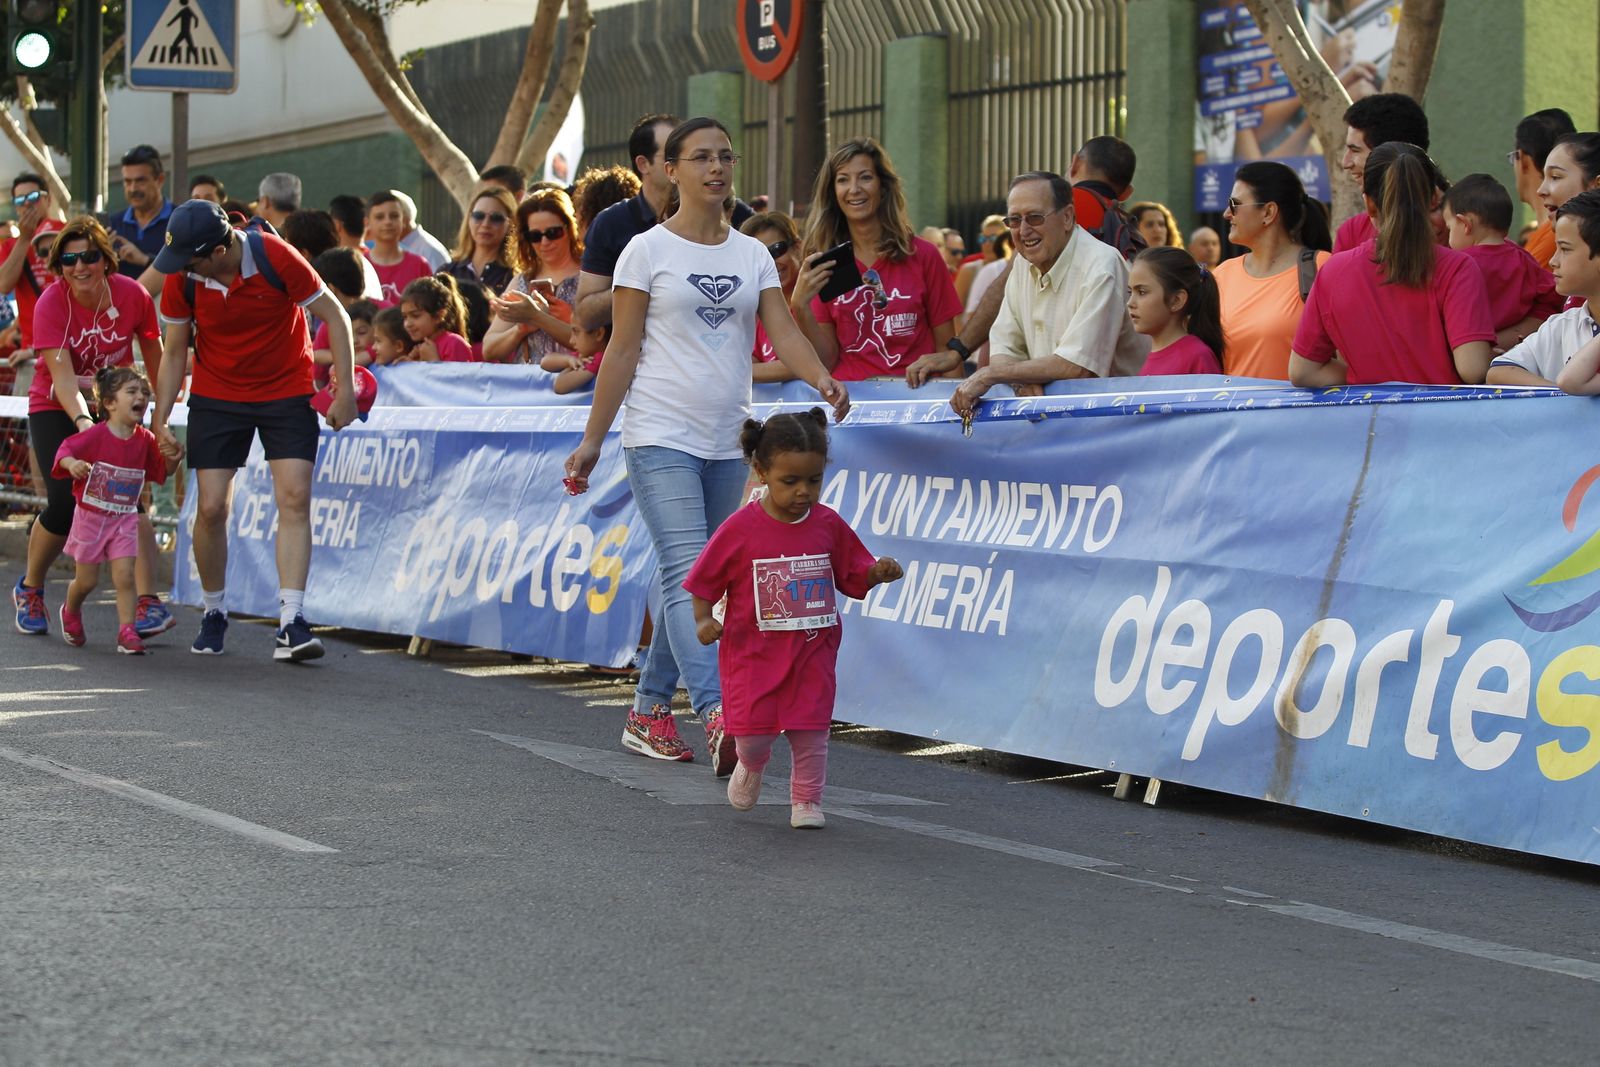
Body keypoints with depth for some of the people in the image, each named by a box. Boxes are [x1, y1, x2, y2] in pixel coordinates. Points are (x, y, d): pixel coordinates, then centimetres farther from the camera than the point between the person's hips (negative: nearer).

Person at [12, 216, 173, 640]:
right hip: (56, 410, -1)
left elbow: (153, 352, 3)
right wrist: (82, 422, -43)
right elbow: (62, 373, -28)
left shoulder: (132, 295, -14)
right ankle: (30, 590, 15)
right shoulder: (50, 304, -19)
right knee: (64, 504, -12)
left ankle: (148, 603, -22)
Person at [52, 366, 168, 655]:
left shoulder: (145, 440, -2)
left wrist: (171, 458, -14)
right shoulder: (96, 435, -15)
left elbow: (162, 471, 7)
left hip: (124, 519, 2)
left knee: (125, 576, -11)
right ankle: (70, 611, 40)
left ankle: (127, 632, -8)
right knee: (87, 580, 10)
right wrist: (71, 463, -35)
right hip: (90, 515, -2)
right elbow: (66, 449, -14)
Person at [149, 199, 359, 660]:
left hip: (287, 391, -2)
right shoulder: (182, 279, -14)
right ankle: (213, 612, 19)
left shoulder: (274, 257, -23)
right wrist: (160, 419, -5)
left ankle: (291, 623, -16)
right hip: (216, 394, 2)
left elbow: (334, 315, -12)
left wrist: (346, 389, -15)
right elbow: (174, 351, 1)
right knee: (211, 507, -4)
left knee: (294, 498, -14)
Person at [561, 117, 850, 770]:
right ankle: (718, 717, -29)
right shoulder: (647, 250, -1)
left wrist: (821, 379, -20)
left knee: (692, 581, 9)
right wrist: (592, 440, -3)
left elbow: (783, 332, 1)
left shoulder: (753, 255, 11)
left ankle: (648, 712, 21)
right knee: (689, 574, -16)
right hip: (661, 438, -5)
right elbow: (622, 350, -1)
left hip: (727, 442, 5)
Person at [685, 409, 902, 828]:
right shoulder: (740, 528, -9)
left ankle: (807, 801, 16)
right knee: (752, 730, -4)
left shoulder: (828, 525, -1)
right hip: (753, 650, -2)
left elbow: (854, 574, 10)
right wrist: (703, 621, -16)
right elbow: (704, 581, -2)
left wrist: (877, 573, -11)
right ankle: (752, 763, 31)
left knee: (811, 731, 0)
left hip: (813, 650, 2)